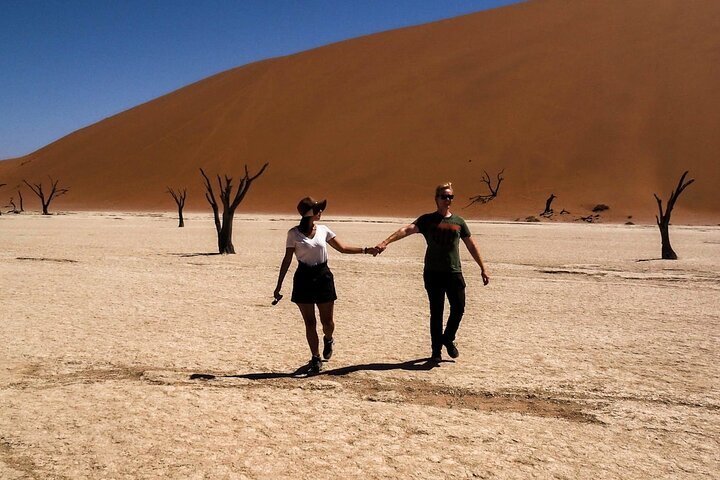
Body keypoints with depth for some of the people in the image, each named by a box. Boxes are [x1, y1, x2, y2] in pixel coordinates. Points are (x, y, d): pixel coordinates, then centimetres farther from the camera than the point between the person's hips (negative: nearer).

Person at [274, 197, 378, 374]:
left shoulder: (323, 230, 4)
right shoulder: (294, 233, -4)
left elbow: (343, 248, 11)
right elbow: (287, 260, -1)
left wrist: (365, 250, 1)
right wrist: (279, 285, -2)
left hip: (323, 276, 2)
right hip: (304, 278, -2)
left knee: (327, 321, 4)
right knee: (310, 323, 3)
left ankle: (328, 339, 39)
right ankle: (316, 358, 18)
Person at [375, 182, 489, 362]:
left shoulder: (459, 221, 10)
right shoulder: (427, 220, 1)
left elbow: (471, 246, 16)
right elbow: (407, 229, -14)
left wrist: (483, 268, 14)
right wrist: (386, 242, -29)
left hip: (454, 273, 2)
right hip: (433, 273, -2)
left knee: (459, 309, 0)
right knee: (436, 312, 4)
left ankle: (448, 339, 27)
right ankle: (436, 350, 17)